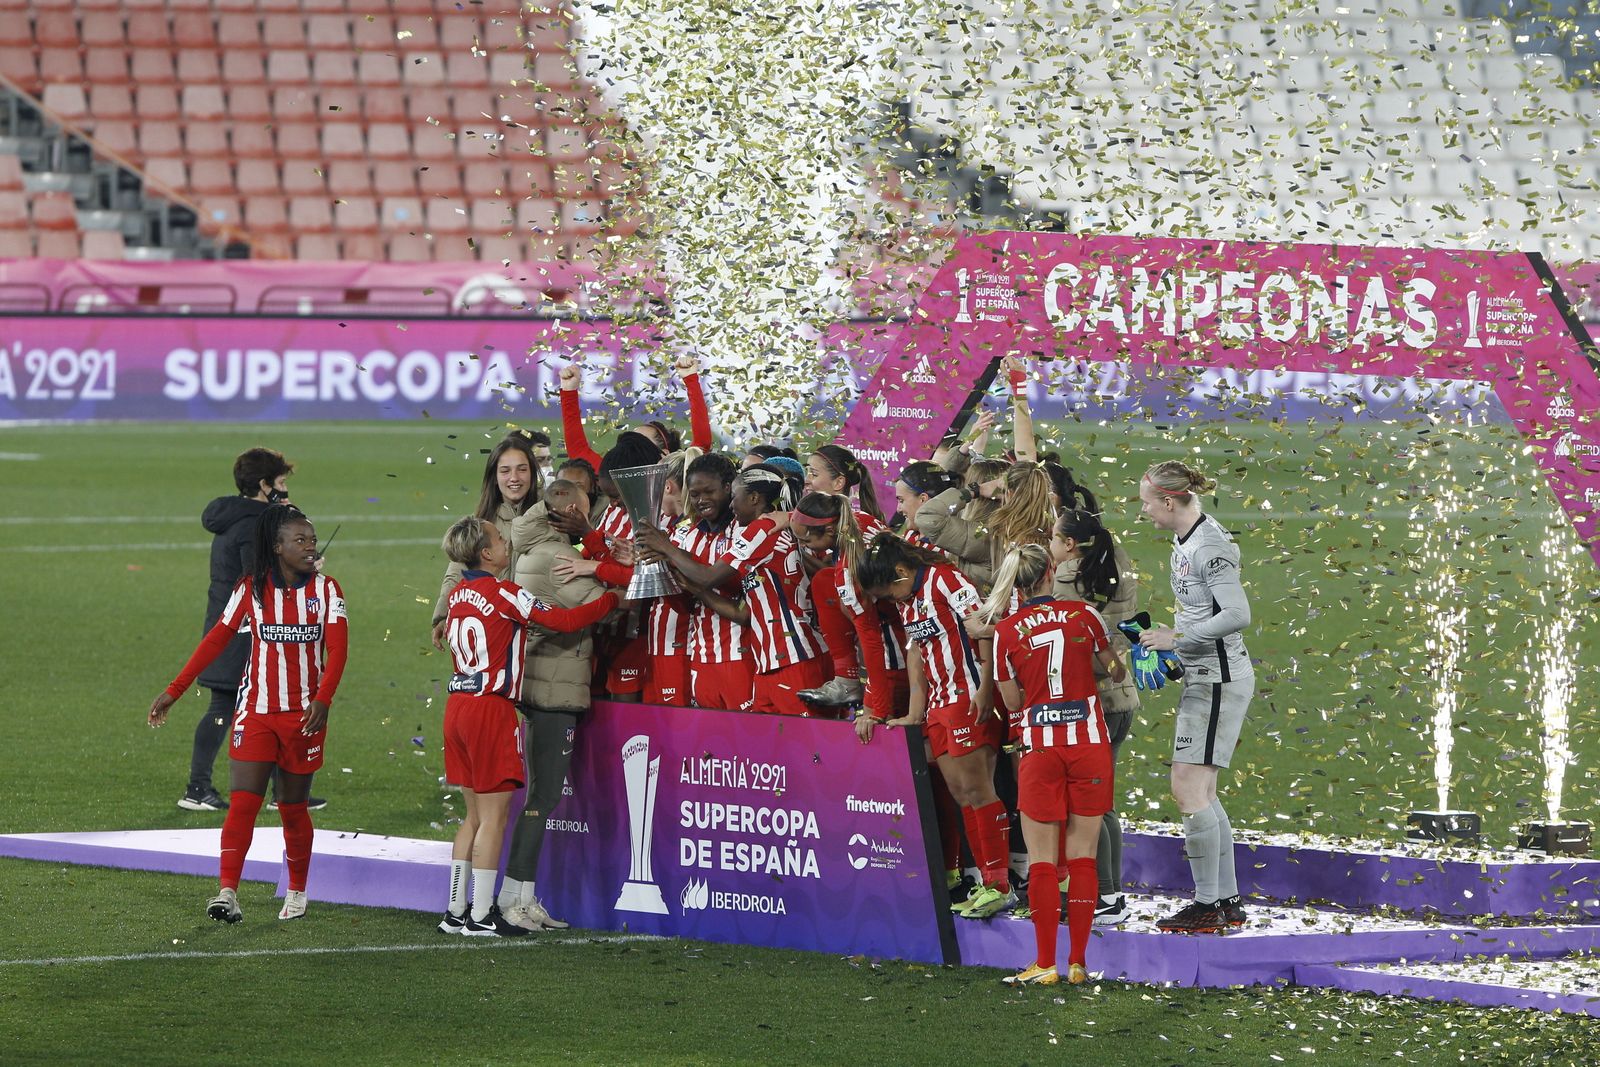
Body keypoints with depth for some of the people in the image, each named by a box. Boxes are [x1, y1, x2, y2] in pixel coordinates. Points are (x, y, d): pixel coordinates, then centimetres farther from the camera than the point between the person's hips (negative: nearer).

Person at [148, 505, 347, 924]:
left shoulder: (326, 590, 0)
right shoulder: (252, 588, 0)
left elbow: (337, 649, -10)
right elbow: (216, 639, 5)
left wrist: (322, 700, -26)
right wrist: (173, 691, 3)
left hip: (304, 715, 0)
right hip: (256, 712, 0)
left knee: (293, 807, 9)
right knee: (243, 801, -12)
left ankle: (297, 891, 27)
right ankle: (227, 893, -18)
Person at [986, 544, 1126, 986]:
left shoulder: (1005, 632, -3)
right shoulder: (1084, 615, 0)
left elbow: (1013, 700, 5)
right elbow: (1111, 668, 16)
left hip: (1041, 748, -1)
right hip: (1091, 741, 1)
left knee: (1042, 860, 5)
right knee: (1083, 857, 6)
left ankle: (1045, 964, 3)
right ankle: (1078, 962, 6)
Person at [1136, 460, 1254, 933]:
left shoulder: (1209, 547, -18)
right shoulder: (1184, 543, 13)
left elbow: (1238, 614, -24)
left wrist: (1178, 638, -19)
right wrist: (1172, 647, 10)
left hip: (1219, 678, -11)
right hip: (1202, 677, 11)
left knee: (1189, 789, -10)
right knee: (1201, 793, 13)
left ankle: (1207, 905, -6)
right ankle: (1228, 901, 18)